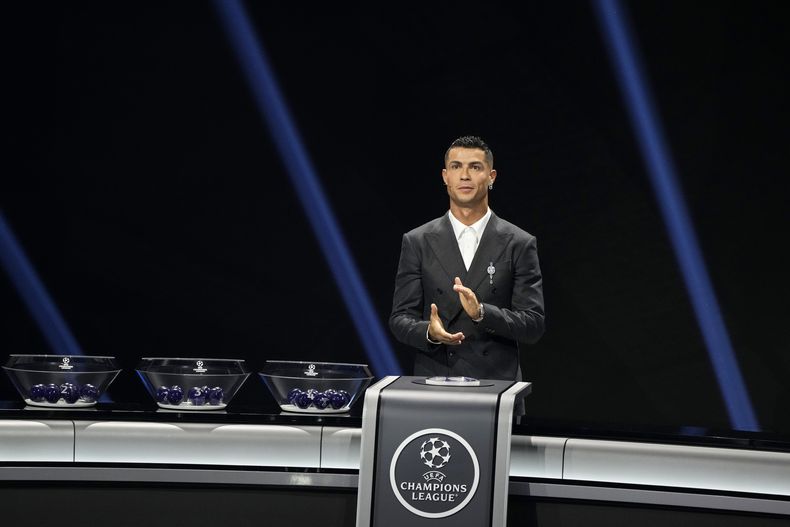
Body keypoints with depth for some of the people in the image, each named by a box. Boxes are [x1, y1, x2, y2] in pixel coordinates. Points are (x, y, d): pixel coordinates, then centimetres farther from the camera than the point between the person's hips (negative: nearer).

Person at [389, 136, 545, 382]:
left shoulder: (519, 244, 3)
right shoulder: (417, 242, 6)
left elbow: (533, 325, -2)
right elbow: (400, 318, 5)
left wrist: (481, 312, -18)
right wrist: (429, 332, -17)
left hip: (497, 382, 0)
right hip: (434, 381, 1)